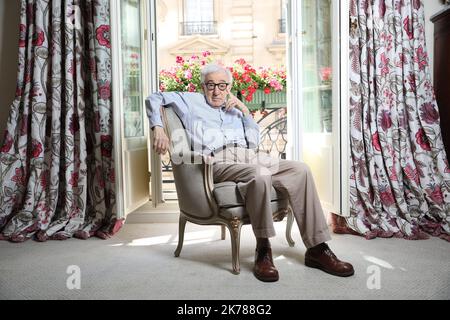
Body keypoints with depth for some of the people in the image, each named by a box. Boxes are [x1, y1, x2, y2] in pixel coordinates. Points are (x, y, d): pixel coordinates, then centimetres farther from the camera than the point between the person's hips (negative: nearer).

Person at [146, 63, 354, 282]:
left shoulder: (234, 110, 33)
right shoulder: (192, 101, 23)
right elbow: (154, 98, 21)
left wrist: (244, 110, 15)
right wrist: (158, 128, 4)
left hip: (251, 157, 6)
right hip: (219, 162, -5)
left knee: (300, 170, -19)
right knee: (260, 174, -39)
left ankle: (316, 249, -18)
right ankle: (263, 250, -25)